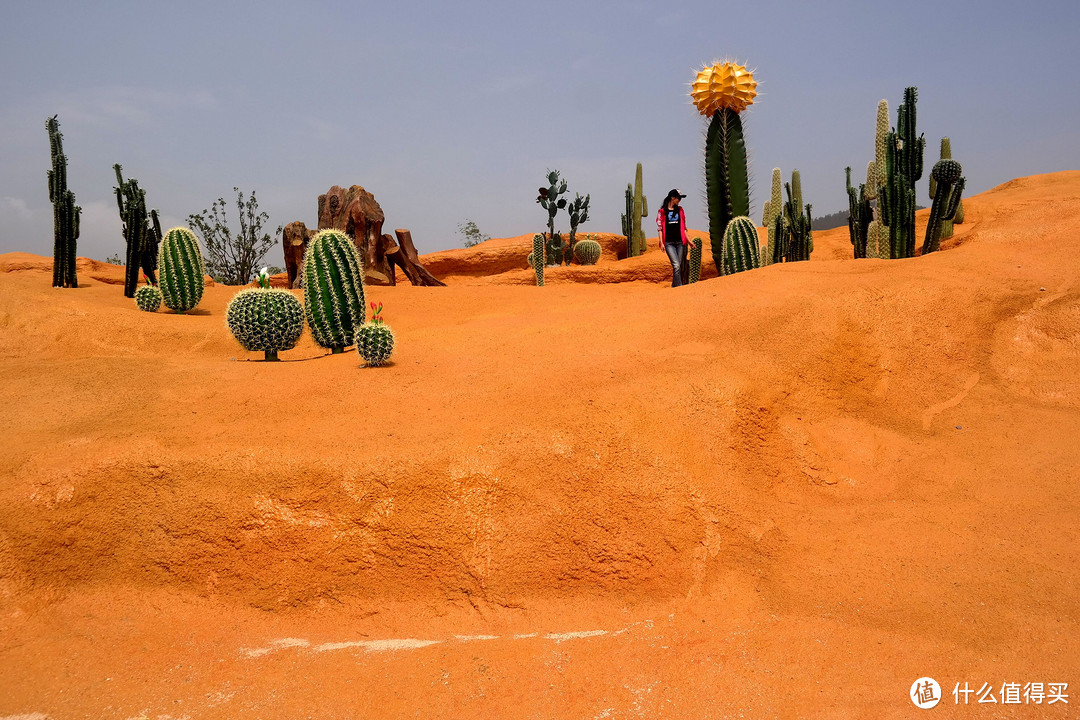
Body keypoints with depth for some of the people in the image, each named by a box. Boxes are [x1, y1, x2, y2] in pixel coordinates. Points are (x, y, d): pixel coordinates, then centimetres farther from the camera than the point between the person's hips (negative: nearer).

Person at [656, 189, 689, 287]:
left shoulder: (680, 210, 15)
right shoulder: (662, 211, 4)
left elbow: (683, 226, 19)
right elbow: (660, 227, 3)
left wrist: (687, 240, 17)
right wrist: (661, 243, -5)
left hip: (680, 242, 4)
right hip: (669, 243, -4)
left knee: (680, 266, 2)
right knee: (676, 266, -16)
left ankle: (674, 286, 13)